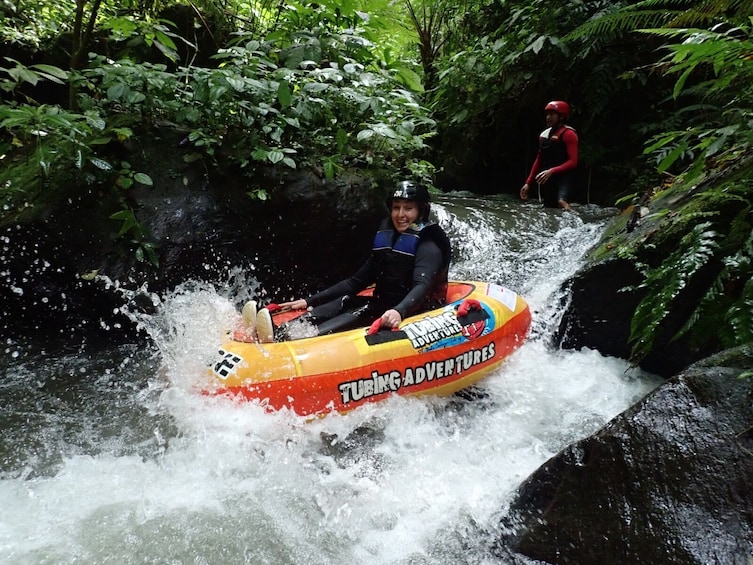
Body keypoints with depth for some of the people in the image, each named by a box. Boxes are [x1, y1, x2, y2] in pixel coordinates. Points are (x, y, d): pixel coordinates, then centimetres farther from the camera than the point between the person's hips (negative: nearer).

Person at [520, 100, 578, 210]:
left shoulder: (568, 134, -7)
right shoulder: (544, 134, 15)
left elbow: (573, 161, -14)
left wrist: (551, 171, -25)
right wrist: (528, 183, 15)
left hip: (564, 178, -7)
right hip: (546, 181, 7)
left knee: (562, 202, -33)